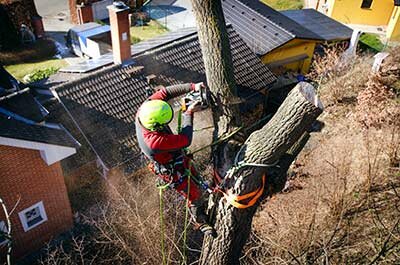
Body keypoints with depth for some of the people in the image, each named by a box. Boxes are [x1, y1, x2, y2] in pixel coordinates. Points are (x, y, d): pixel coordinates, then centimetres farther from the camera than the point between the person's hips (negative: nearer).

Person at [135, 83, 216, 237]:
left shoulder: (144, 110, -29)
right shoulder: (154, 141, -47)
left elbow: (165, 93, -19)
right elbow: (186, 140, -36)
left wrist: (192, 87, -27)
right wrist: (188, 113, -26)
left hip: (176, 155, 8)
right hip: (171, 171, -7)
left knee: (195, 177, 31)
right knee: (195, 195, 13)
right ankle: (201, 223, 42)